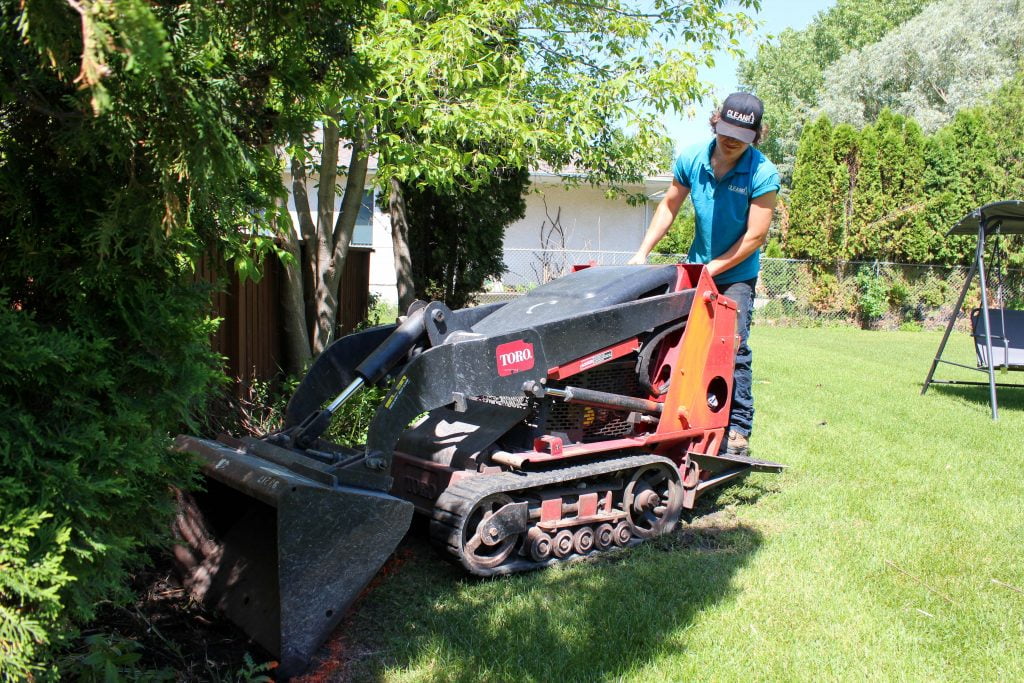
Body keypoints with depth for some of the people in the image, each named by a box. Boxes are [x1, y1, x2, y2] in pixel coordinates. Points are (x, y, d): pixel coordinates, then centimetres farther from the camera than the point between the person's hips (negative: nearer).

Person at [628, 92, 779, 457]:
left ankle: (738, 429, -4)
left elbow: (754, 236, -20)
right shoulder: (692, 158, -9)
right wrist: (642, 252, -3)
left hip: (737, 274, -4)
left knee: (732, 347, -12)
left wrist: (710, 269, -20)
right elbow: (669, 205, 4)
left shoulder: (762, 173, -20)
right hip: (697, 267, 4)